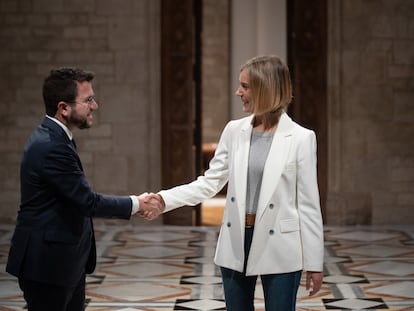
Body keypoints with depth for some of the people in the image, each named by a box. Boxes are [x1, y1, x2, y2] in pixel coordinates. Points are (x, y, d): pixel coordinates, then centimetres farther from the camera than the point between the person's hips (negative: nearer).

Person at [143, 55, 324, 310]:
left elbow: (308, 202, -7)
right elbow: (209, 183, 5)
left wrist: (314, 262, -6)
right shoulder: (234, 131, 4)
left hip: (279, 248, -4)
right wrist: (164, 199, -8)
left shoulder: (300, 138, -8)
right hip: (236, 244, 4)